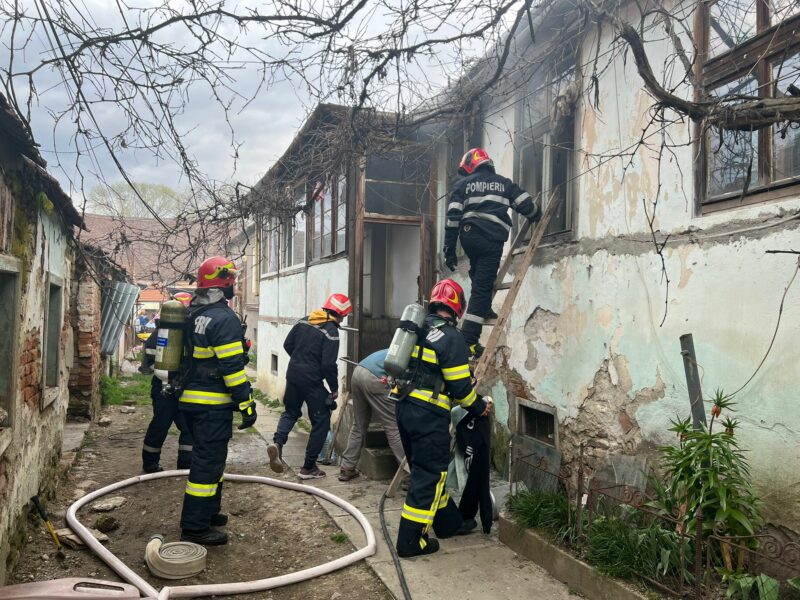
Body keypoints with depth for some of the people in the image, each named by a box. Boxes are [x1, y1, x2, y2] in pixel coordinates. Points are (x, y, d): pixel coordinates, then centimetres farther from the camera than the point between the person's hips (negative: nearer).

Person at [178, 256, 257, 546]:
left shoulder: (193, 315, 13)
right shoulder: (224, 318, -17)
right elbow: (232, 366, -21)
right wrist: (246, 403, -17)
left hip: (191, 399, 10)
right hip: (214, 404, -10)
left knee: (207, 458, 20)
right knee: (208, 461, -4)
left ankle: (208, 513, 32)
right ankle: (194, 527, 0)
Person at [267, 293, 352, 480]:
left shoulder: (303, 321, 6)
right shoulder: (331, 331, -14)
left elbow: (287, 345, 12)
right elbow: (329, 364, -18)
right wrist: (334, 388, -7)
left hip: (293, 375, 7)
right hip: (312, 380, -7)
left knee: (291, 412, 25)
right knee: (321, 421, 7)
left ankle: (277, 442, -2)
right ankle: (308, 468, 10)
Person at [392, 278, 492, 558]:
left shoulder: (418, 329, 11)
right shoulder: (452, 337, -13)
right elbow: (460, 385, -12)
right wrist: (479, 406, 5)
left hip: (404, 407, 8)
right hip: (429, 413, -8)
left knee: (429, 470, 19)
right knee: (429, 475, 2)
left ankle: (449, 523, 35)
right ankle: (411, 541, 7)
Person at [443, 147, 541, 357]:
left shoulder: (463, 184, 14)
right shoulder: (504, 183, 16)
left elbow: (453, 217, 5)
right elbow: (528, 206, 11)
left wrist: (449, 249, 6)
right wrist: (535, 216, 35)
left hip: (469, 236, 2)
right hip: (492, 240, -2)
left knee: (478, 275, 32)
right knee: (482, 287, -4)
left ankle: (483, 309, 26)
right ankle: (469, 340, -9)